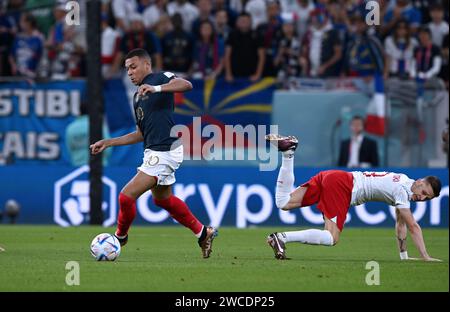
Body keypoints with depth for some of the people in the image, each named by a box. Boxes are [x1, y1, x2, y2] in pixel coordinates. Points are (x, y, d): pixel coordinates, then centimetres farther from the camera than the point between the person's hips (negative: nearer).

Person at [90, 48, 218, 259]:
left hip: (165, 152, -10)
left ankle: (120, 237, 13)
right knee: (162, 199, 25)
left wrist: (156, 88, -40)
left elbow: (186, 85, -28)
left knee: (127, 196, -11)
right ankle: (202, 233, 37)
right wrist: (109, 143, 21)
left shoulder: (160, 78, -7)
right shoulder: (137, 97, 19)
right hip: (153, 152, 10)